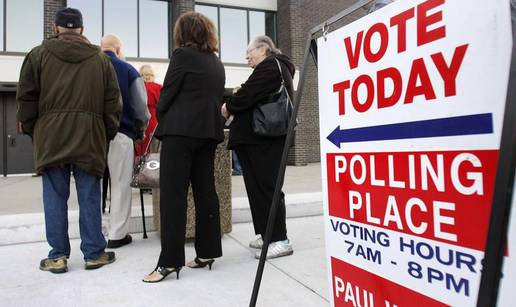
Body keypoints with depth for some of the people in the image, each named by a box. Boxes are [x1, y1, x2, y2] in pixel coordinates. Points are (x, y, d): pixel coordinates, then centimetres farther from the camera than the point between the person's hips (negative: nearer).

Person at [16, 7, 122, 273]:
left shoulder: (38, 55, 6)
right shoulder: (100, 58, 9)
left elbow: (26, 97, 5)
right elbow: (112, 101, 6)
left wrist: (30, 129, 15)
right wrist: (109, 133, 13)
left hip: (50, 136, 0)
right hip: (90, 137, 1)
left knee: (55, 198, 7)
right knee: (89, 197, 5)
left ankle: (57, 256, 14)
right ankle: (94, 253, 14)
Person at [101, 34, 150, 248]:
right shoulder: (128, 70, 0)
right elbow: (141, 106, -1)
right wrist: (140, 130, 14)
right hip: (120, 133, -3)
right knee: (120, 184, 4)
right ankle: (117, 234, 8)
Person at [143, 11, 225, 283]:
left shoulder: (183, 54, -3)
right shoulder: (216, 61, 18)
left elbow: (167, 92, -4)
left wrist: (160, 118, 12)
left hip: (181, 131, -7)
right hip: (209, 131, 7)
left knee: (172, 194, -5)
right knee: (205, 191, 8)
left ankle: (170, 260, -3)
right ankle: (207, 252, 13)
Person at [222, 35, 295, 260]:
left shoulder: (269, 66, -8)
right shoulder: (276, 67, 24)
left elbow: (248, 93, -17)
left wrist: (228, 107, -1)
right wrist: (234, 107, 8)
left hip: (262, 139, -10)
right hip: (264, 138, 10)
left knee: (265, 187, -8)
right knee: (261, 186, 12)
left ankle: (280, 240, -2)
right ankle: (268, 234, 21)